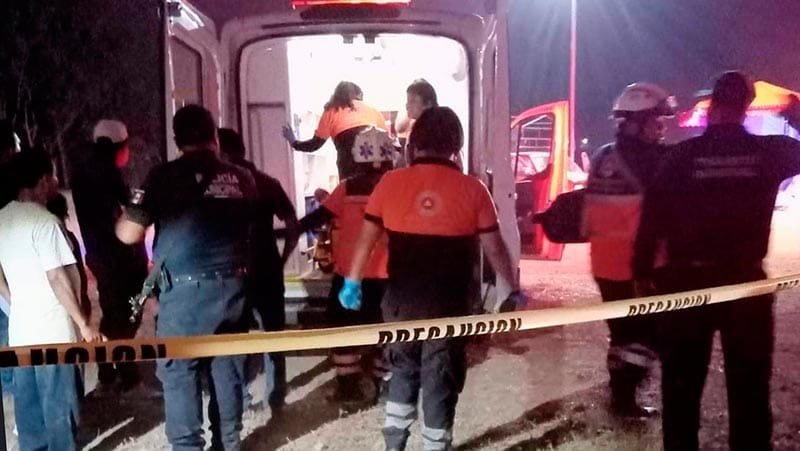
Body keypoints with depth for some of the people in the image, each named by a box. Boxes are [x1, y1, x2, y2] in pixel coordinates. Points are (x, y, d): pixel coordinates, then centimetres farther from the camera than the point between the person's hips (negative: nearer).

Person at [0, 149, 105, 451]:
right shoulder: (44, 221, -18)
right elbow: (58, 279, -20)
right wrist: (84, 325, -15)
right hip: (51, 329, -8)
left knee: (28, 401, 17)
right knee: (60, 404, 4)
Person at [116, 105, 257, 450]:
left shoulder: (165, 175, -6)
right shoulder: (242, 177, 4)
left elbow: (129, 234, -5)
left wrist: (123, 217, 14)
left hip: (185, 289, -4)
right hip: (232, 286, 4)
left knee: (179, 373, 8)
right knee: (227, 367, 14)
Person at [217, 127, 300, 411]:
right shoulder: (268, 184, 4)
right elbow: (293, 226, 0)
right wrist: (281, 259, 5)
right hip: (267, 270, 3)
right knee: (273, 334, 13)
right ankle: (276, 395, 17)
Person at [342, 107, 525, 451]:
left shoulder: (391, 183, -5)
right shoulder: (472, 189, -7)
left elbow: (367, 238, 2)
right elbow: (494, 248, -2)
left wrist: (352, 282, 15)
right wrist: (514, 288, 12)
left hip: (401, 300, 2)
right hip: (449, 303, -2)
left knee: (403, 369, 24)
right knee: (441, 380, 12)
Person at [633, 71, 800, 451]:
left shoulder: (682, 155, -8)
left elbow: (653, 217, -8)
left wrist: (642, 270, 1)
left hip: (687, 282, -1)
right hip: (746, 283, 1)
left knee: (681, 387, 11)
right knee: (750, 390, 14)